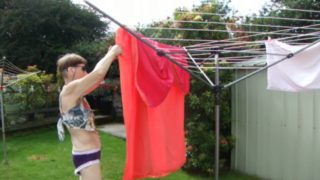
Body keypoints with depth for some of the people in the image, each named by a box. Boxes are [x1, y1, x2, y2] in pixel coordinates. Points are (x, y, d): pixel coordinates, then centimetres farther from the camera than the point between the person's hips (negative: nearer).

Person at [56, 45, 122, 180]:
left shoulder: (75, 93, 8)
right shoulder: (69, 91, -18)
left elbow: (96, 78, 16)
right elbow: (98, 73, -25)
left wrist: (110, 57, 10)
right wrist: (113, 52, -10)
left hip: (86, 153, 10)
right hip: (86, 155, -10)